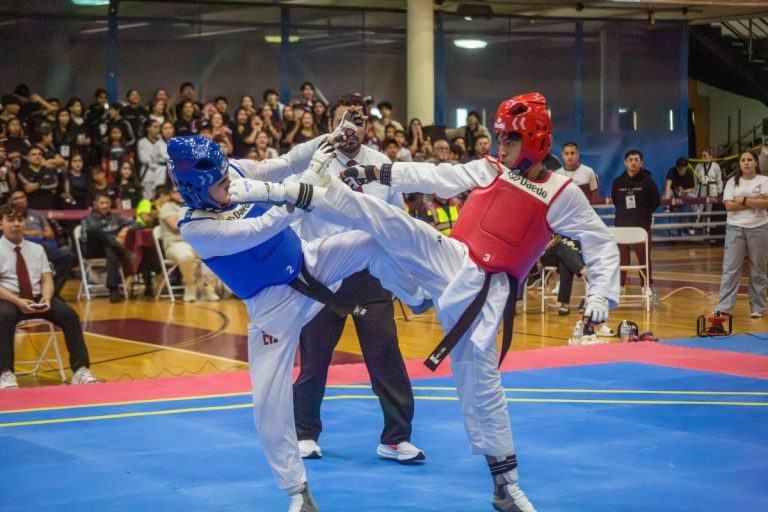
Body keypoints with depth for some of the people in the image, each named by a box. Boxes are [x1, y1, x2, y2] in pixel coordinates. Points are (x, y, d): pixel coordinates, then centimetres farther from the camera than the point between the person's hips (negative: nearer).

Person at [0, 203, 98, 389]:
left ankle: (81, 370, -25)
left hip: (38, 298, 4)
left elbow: (47, 280, 8)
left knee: (69, 315, -23)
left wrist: (46, 298, -15)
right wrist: (17, 301, -24)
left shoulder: (36, 249, 16)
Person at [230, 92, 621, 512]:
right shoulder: (487, 170, 8)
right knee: (375, 215, -17)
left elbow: (602, 244, 2)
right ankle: (275, 191, -19)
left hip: (485, 291, -2)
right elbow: (433, 176, 6)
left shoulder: (563, 195, 0)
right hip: (448, 260, 2)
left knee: (481, 383, -1)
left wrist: (602, 296, -8)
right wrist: (375, 172, -1)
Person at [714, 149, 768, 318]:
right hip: (735, 228, 1)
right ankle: (724, 308, -6)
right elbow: (729, 205, -6)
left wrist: (744, 200, -13)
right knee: (730, 268, -4)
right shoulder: (732, 182, 6)